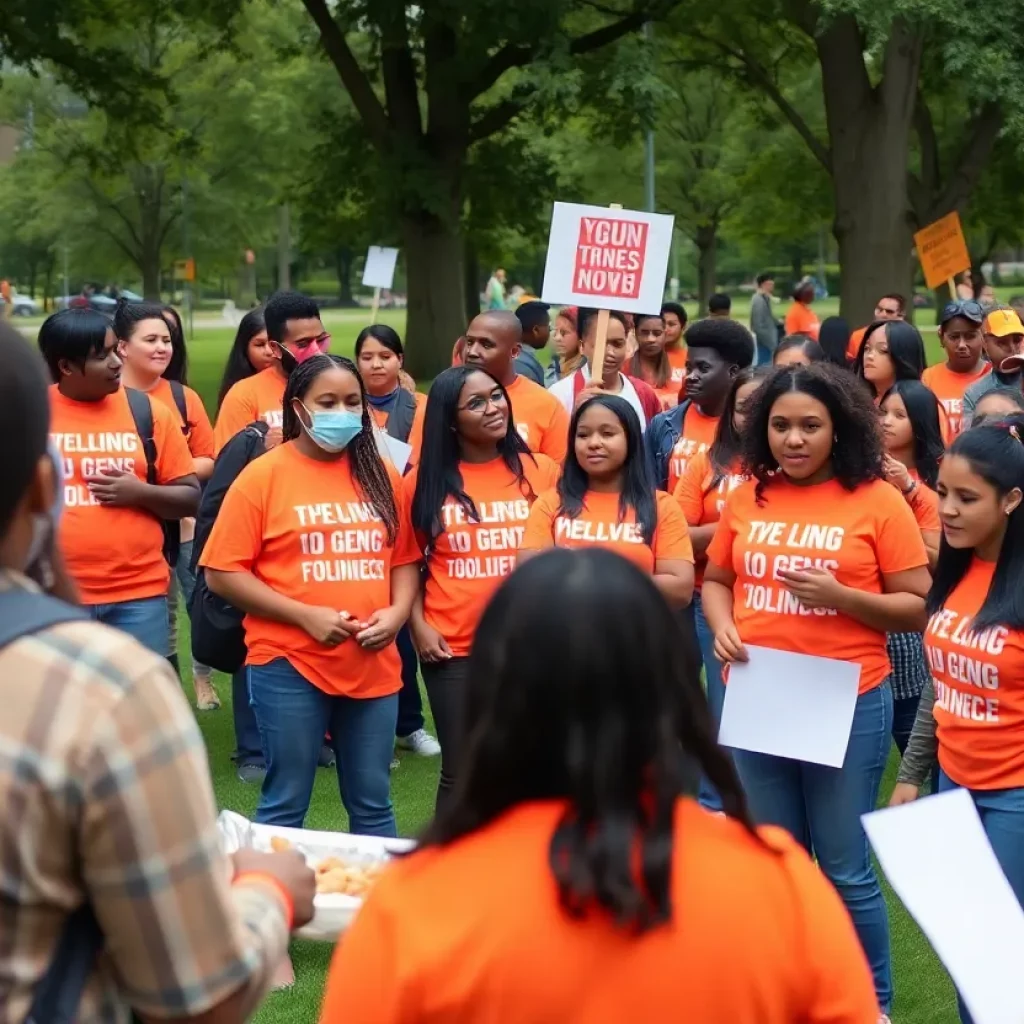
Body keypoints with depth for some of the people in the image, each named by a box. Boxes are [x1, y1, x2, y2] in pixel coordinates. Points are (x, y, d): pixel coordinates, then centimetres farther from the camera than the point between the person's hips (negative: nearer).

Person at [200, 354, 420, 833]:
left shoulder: (380, 475, 9)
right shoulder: (263, 476, -5)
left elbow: (404, 558, 14)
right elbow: (222, 573, -8)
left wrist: (397, 612, -6)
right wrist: (304, 615, -14)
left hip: (374, 665, 4)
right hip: (290, 665, -4)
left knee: (372, 804, 12)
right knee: (285, 805, 5)